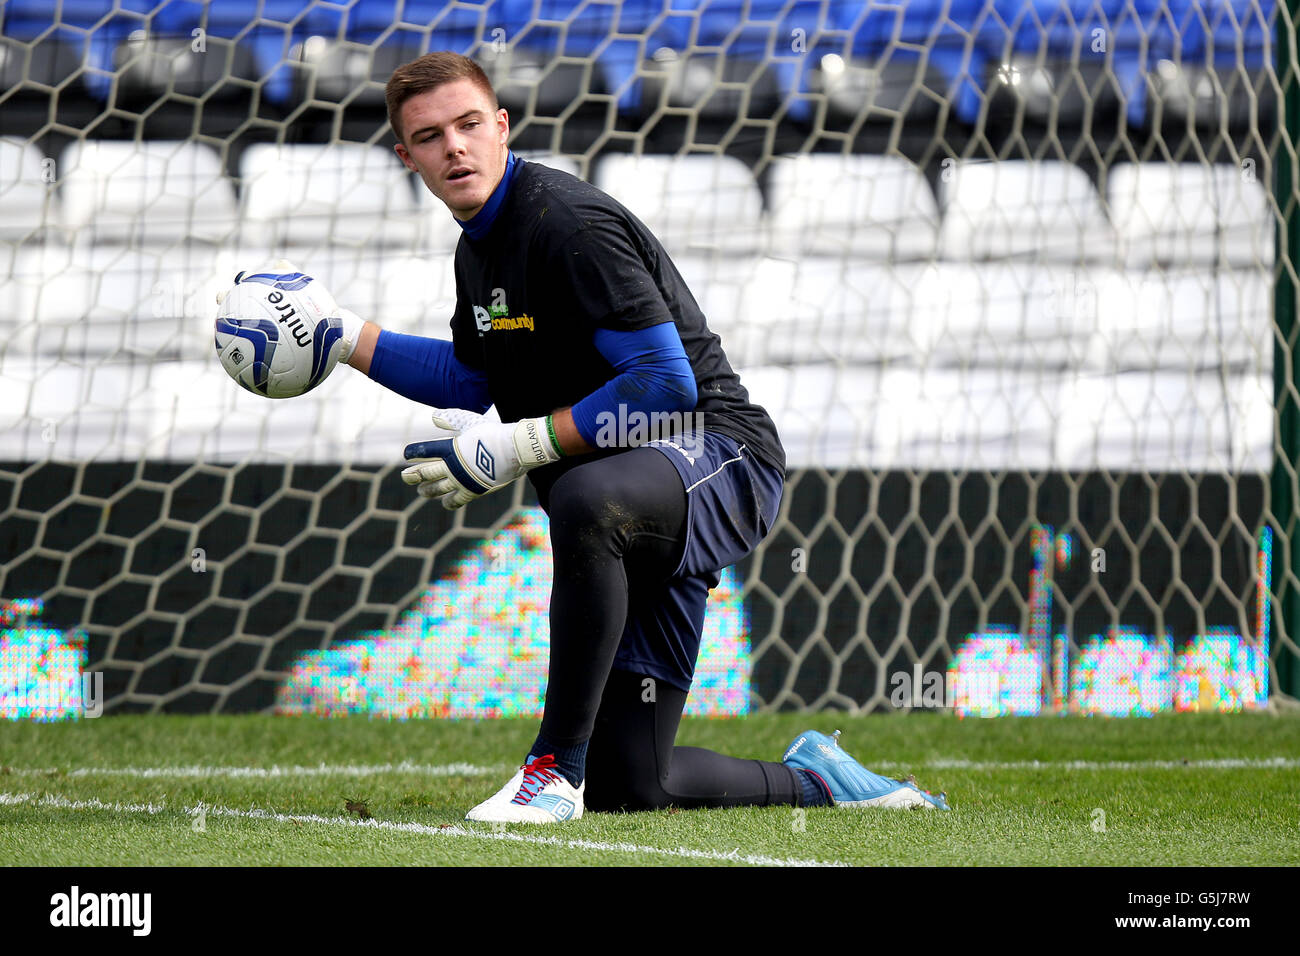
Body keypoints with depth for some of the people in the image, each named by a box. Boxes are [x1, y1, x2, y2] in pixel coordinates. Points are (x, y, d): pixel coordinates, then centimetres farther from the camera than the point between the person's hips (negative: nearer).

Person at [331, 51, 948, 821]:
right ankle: (814, 780, 28)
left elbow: (668, 381, -25)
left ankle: (557, 766, -33)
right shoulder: (479, 246, 11)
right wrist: (345, 337, 19)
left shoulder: (569, 222, -18)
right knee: (625, 788, 4)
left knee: (587, 499, -45)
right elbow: (472, 379, 29)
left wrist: (516, 448, -23)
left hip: (720, 458, -9)